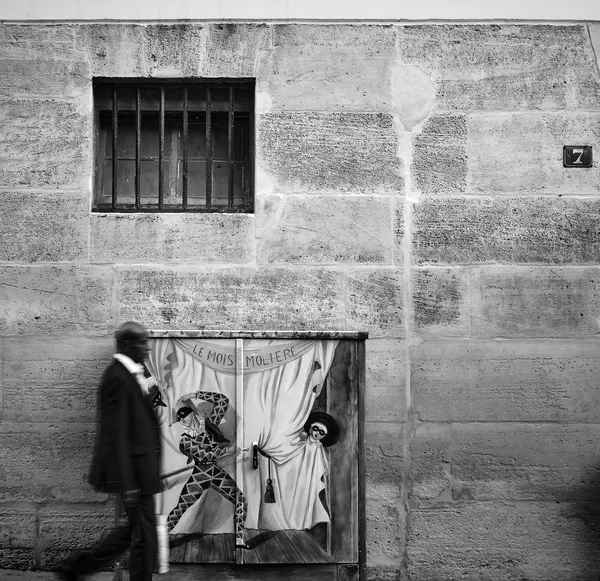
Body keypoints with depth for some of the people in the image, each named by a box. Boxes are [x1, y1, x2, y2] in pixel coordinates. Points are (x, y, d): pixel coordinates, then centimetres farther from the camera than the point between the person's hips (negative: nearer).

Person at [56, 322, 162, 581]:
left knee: (134, 528, 19)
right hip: (132, 470, -10)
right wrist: (127, 484, -22)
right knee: (143, 533, 0)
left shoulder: (130, 374, 11)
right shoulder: (118, 378, -18)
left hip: (140, 468, 10)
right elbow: (116, 434, -21)